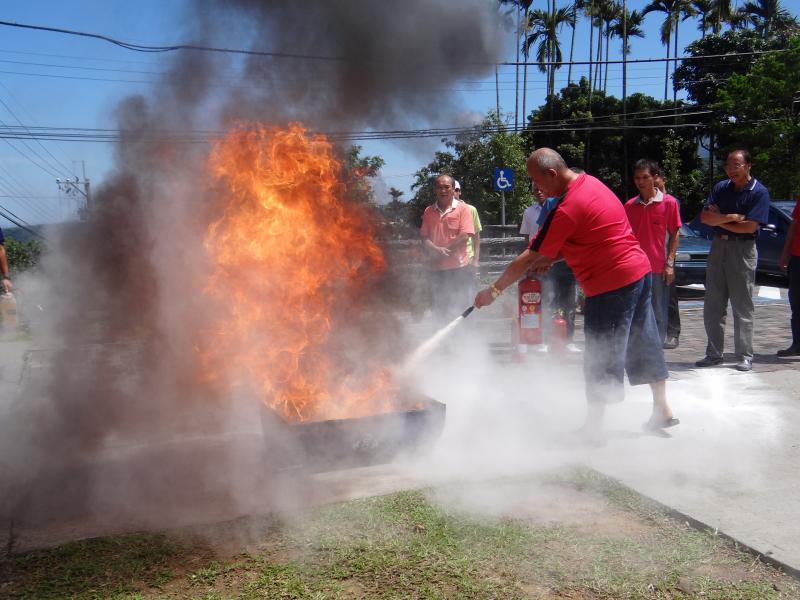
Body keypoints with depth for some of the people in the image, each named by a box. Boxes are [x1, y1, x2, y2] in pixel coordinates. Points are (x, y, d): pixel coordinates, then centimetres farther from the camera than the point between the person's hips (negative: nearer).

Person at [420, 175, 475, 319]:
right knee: (439, 309, 11)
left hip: (458, 266, -4)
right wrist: (436, 250, -15)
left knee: (460, 309, 2)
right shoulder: (429, 211, 10)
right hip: (437, 268, 4)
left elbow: (465, 235, -10)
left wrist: (443, 250, -11)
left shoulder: (462, 208, -1)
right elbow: (424, 236, 5)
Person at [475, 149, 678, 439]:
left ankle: (594, 427, 11)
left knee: (601, 355, 1)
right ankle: (662, 410, 29)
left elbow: (528, 259, -18)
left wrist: (494, 290, -10)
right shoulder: (589, 182, 7)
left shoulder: (566, 210, -22)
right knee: (644, 342, 18)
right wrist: (550, 259, 4)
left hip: (612, 284, -9)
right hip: (640, 271, 9)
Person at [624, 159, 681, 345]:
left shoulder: (669, 202, -2)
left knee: (659, 314, 5)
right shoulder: (630, 205, 7)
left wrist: (669, 263, -7)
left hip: (659, 268, -3)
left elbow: (674, 234, 0)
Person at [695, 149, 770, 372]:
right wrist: (732, 217, -14)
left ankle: (745, 356, 6)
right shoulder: (721, 188, 9)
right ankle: (713, 353, 15)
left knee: (742, 307, -2)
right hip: (718, 246, 5)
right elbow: (705, 217, 0)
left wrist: (718, 220, -6)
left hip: (742, 249, -5)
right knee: (712, 305, 6)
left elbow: (750, 226, -15)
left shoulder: (759, 192, -5)